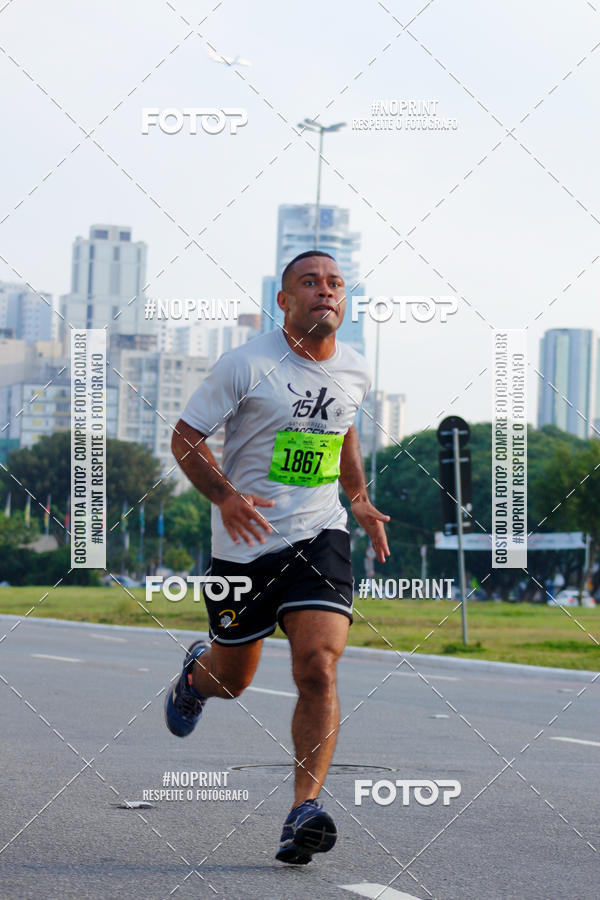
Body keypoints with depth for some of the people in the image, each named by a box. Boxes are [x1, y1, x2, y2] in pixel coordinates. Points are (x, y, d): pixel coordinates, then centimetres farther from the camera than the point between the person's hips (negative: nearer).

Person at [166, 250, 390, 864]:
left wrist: (359, 500, 20)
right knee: (232, 679, 13)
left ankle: (304, 812, -18)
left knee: (318, 669, -18)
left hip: (319, 537, 2)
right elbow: (185, 438, -7)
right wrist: (225, 496, -23)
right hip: (246, 541, -2)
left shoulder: (353, 371, 6)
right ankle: (197, 671, 51)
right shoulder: (246, 365, -11)